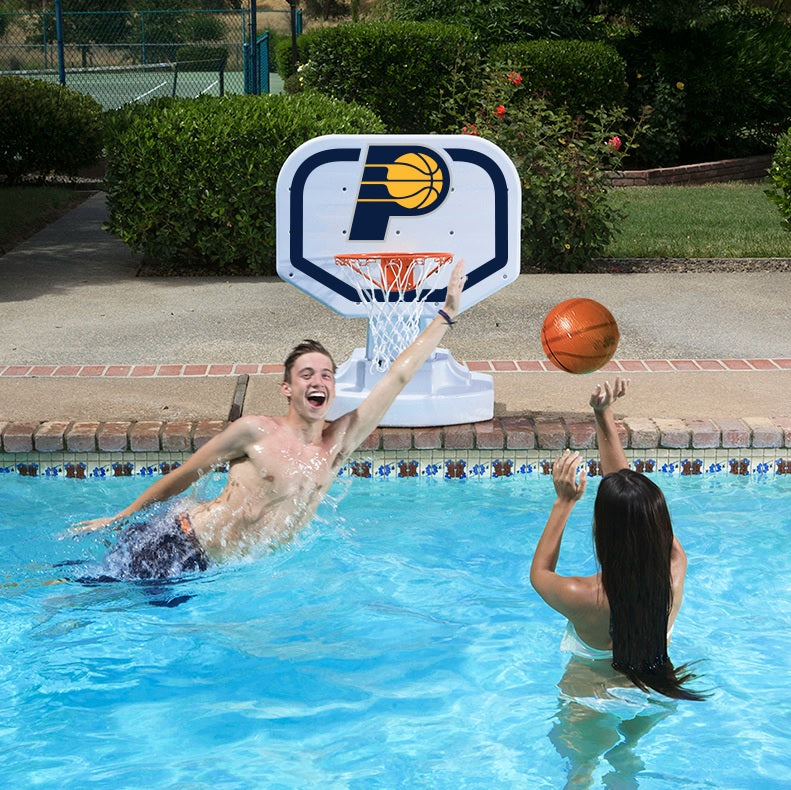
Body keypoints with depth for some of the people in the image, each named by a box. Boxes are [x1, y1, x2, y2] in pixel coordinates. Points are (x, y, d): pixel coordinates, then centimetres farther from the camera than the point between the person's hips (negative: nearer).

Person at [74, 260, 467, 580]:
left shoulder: (337, 443, 3)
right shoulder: (255, 432, -10)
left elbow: (398, 376, 4)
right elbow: (183, 475, 0)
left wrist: (447, 313, 6)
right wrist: (118, 517, 6)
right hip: (170, 542, -5)